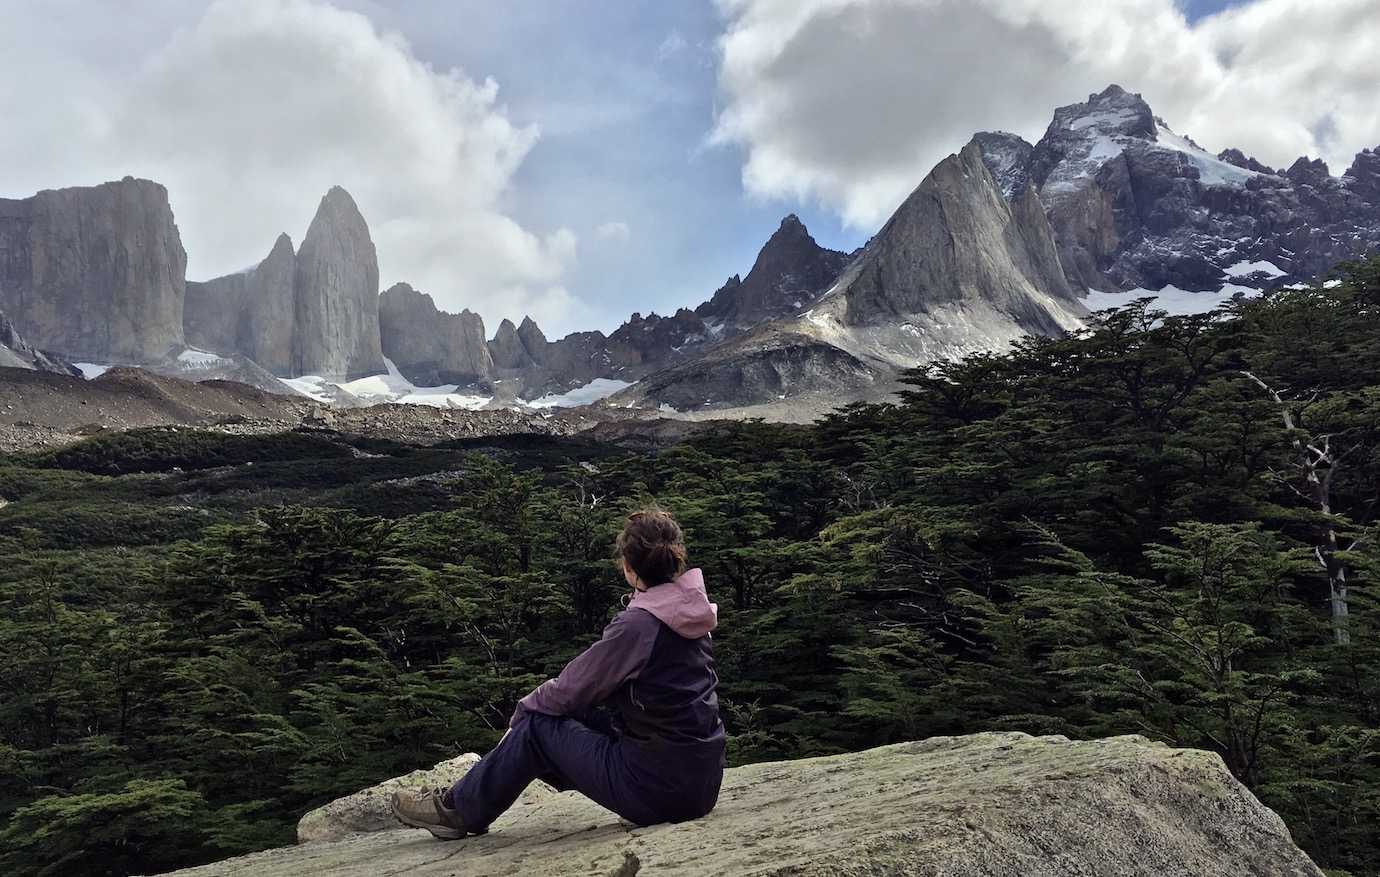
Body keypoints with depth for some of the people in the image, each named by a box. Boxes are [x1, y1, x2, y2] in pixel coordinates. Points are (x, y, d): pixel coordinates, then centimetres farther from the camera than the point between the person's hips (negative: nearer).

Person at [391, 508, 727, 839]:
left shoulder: (636, 625, -19)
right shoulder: (691, 612, 5)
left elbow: (571, 689, -8)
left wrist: (524, 707, 11)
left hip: (658, 792, -8)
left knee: (537, 723, 4)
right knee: (580, 714, 20)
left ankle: (458, 808, 22)